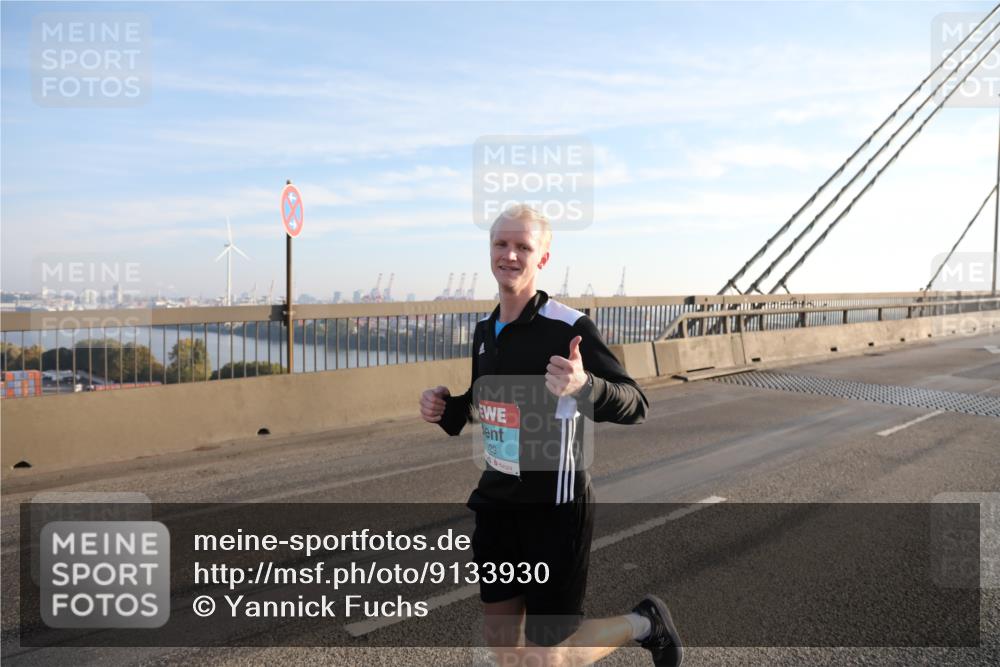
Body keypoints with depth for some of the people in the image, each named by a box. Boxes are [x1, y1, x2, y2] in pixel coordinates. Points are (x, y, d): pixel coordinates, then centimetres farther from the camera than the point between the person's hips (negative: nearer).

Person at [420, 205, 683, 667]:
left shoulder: (569, 327, -18)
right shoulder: (484, 330, 4)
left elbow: (635, 406, -20)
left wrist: (585, 385, -40)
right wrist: (447, 408, -1)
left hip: (553, 507, -6)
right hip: (496, 502, 7)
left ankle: (645, 624, 29)